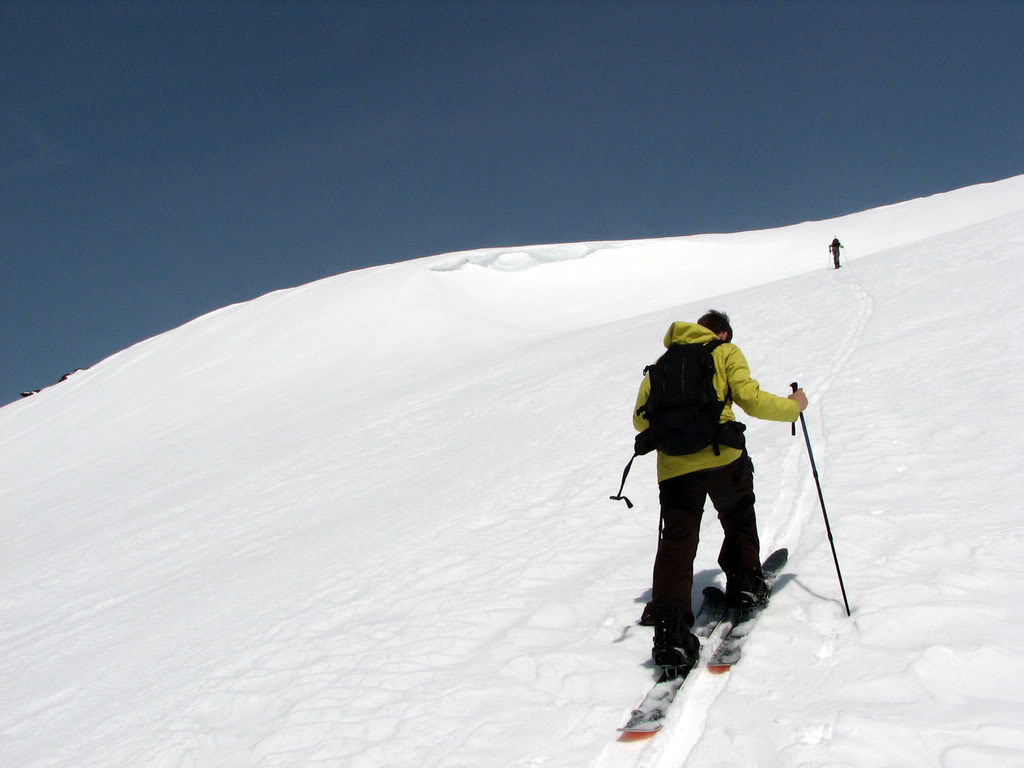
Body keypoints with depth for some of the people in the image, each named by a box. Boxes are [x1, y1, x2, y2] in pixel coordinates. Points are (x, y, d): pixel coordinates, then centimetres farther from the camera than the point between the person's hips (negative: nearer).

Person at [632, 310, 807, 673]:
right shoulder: (725, 352, 10)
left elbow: (641, 419, 19)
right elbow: (750, 399, -3)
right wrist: (792, 406, 14)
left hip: (673, 465, 3)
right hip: (723, 455, -2)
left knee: (676, 544, 0)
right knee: (739, 520, 27)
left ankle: (670, 630, -11)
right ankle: (745, 583, 34)